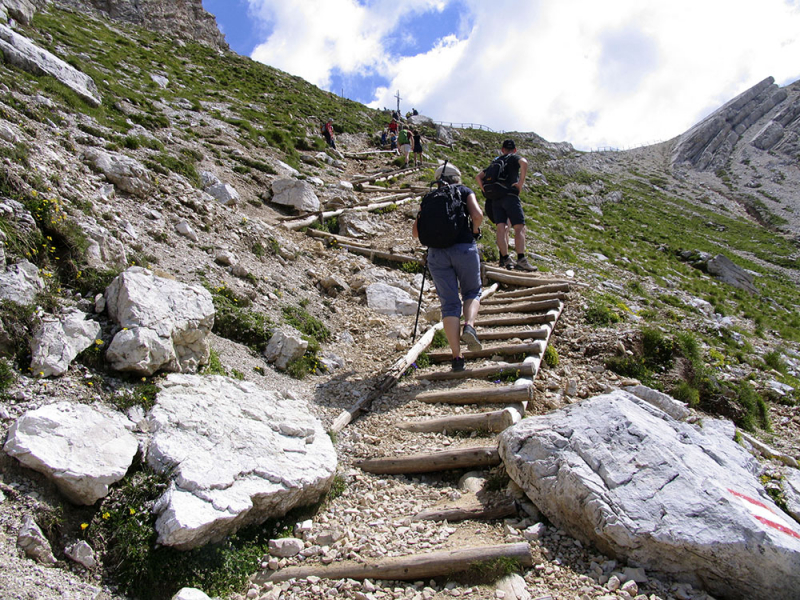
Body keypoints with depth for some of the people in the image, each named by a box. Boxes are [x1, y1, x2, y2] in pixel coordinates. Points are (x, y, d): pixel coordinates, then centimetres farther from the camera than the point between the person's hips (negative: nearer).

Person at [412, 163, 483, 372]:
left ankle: (457, 357, -1)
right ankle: (469, 326, -11)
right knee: (472, 292, 19)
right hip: (464, 249, -2)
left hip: (437, 253, 2)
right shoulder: (464, 191, 12)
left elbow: (415, 231, 11)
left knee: (449, 303, 5)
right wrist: (474, 232, 12)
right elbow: (477, 215, -7)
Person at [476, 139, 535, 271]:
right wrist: (521, 183, -11)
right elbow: (524, 163, -15)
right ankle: (521, 260, -20)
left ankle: (505, 259, -4)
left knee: (501, 228, 0)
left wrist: (486, 192, 15)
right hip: (510, 196, -5)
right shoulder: (515, 158, 10)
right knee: (520, 228, -8)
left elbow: (478, 177, 22)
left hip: (495, 199, 5)